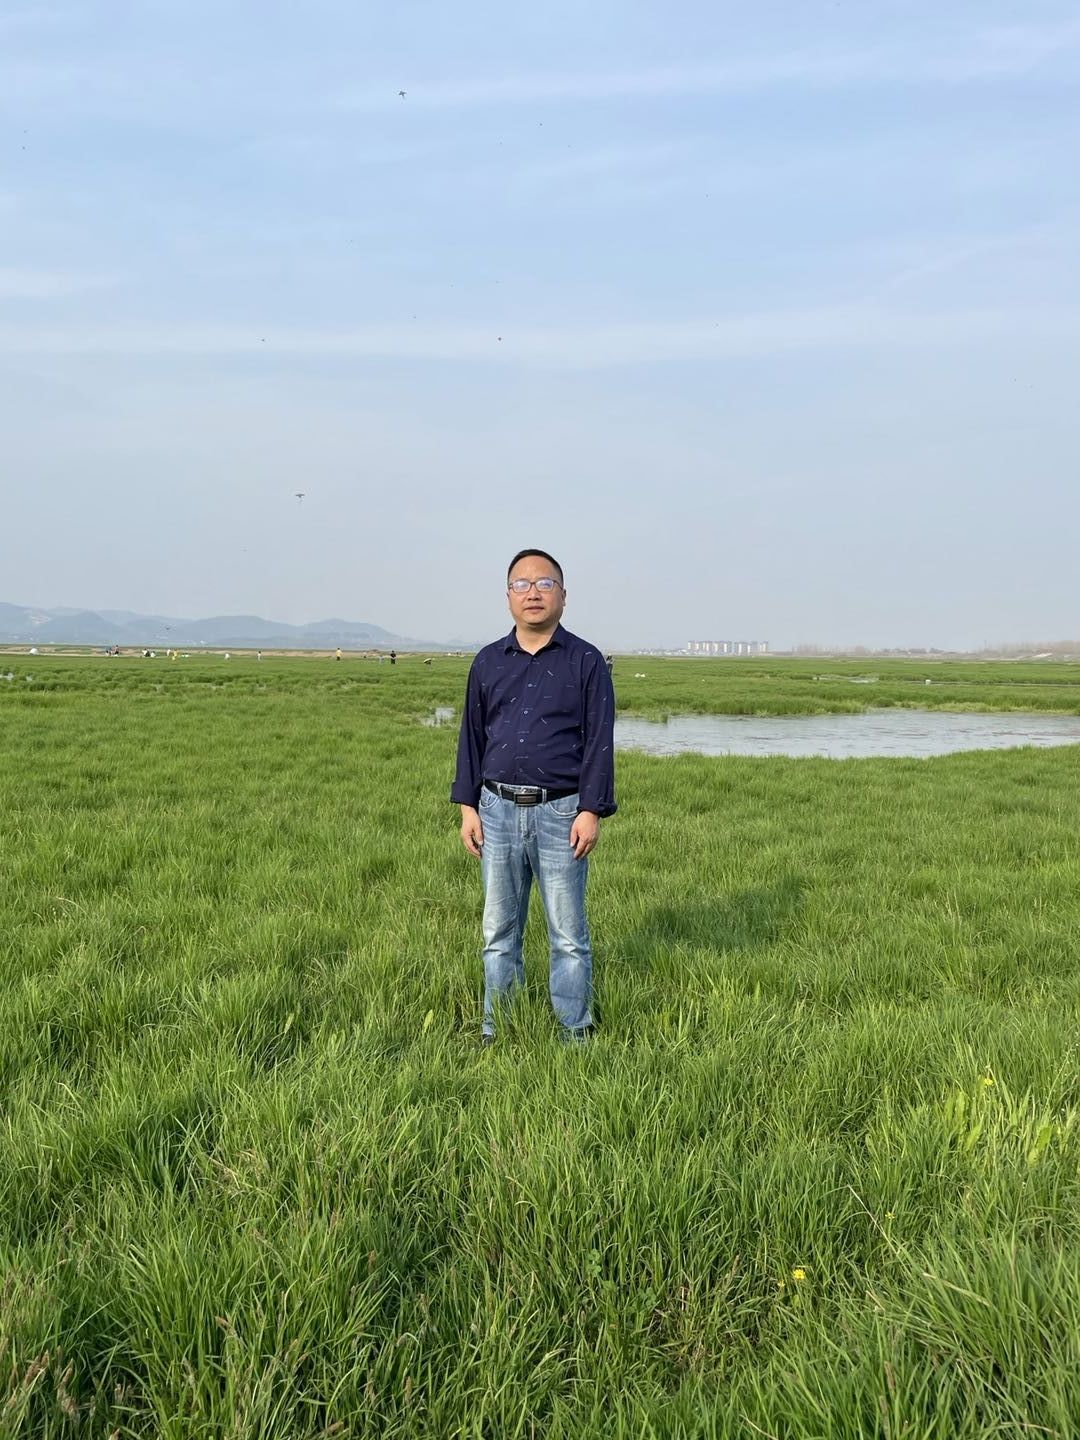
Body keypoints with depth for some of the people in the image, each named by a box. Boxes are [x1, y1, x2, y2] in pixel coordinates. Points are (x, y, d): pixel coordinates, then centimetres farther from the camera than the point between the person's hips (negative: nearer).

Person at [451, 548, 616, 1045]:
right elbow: (471, 736, 13)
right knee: (499, 933, 10)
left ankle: (575, 1033, 15)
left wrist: (592, 811, -10)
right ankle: (495, 1032, 22)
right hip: (498, 811, 3)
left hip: (560, 812, -3)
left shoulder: (586, 662, 0)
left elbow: (599, 741, -3)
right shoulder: (488, 662, 10)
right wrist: (467, 806, 6)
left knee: (568, 933, 3)